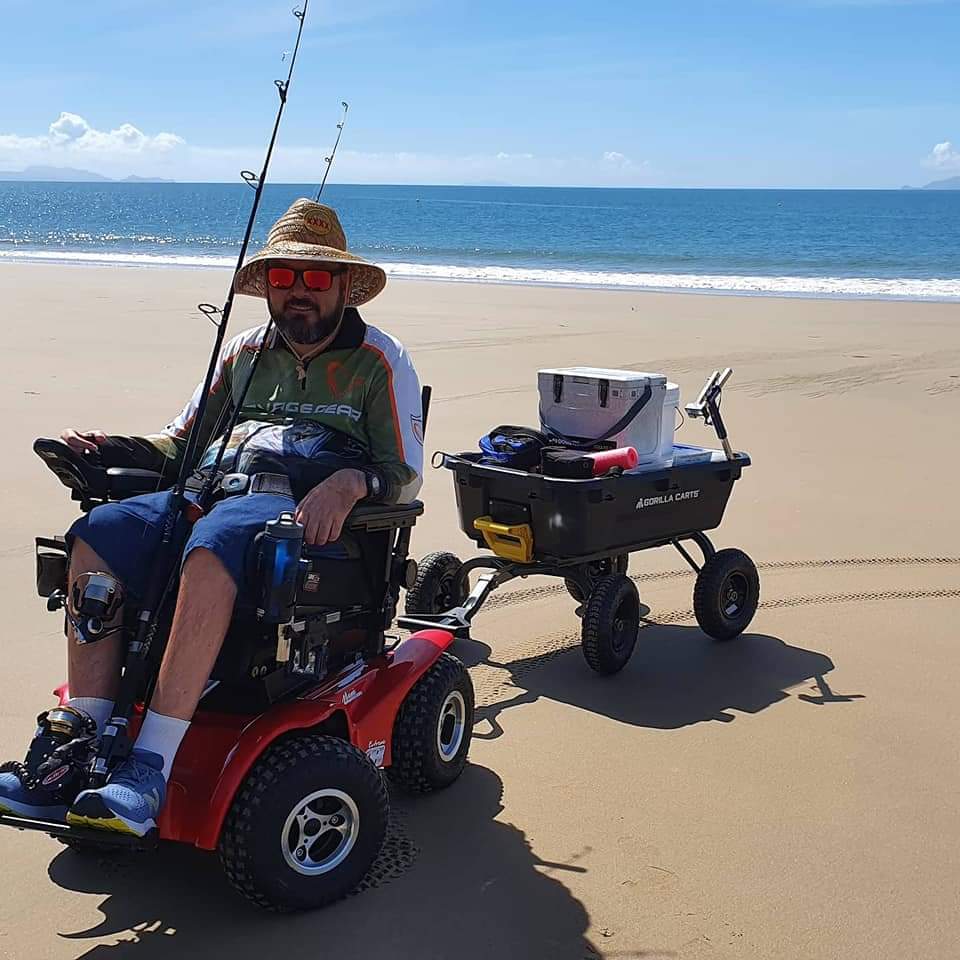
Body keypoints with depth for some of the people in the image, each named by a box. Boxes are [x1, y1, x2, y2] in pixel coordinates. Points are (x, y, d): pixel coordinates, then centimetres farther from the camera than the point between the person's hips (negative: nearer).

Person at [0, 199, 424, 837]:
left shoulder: (380, 359, 9)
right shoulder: (246, 352, 25)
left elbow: (406, 475, 0)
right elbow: (182, 443, 25)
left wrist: (351, 482, -23)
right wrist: (111, 450, 5)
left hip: (307, 507, -5)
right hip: (216, 490, 6)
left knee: (211, 547, -39)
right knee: (95, 537, -22)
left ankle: (152, 767, -39)